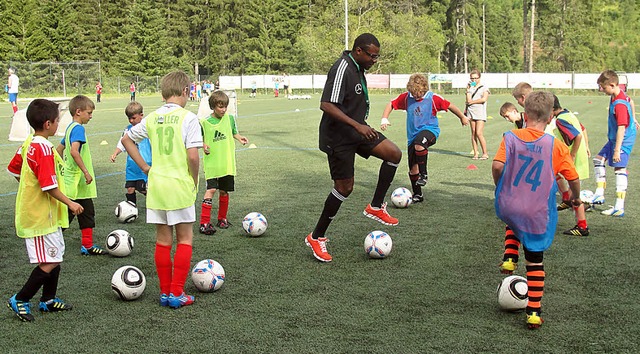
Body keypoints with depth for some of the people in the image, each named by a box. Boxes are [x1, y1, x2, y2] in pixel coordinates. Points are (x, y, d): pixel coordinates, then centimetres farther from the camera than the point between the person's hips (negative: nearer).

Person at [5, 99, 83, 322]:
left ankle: (48, 300, 27)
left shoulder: (28, 144, 7)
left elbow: (14, 170, 19)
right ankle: (20, 300, 6)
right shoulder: (44, 149, -22)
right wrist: (70, 203, -15)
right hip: (42, 217, -10)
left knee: (55, 257, 17)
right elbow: (50, 186, -24)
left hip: (31, 211, 10)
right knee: (50, 263, -4)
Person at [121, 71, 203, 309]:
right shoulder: (188, 118, -12)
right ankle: (177, 293, 5)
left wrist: (145, 168, 14)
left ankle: (165, 292, 18)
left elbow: (127, 140, 14)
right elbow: (193, 156, -19)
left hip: (156, 185, 5)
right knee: (185, 239, 7)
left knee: (163, 240, 13)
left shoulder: (152, 118, 5)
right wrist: (195, 181, -3)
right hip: (180, 185, -5)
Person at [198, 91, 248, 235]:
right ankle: (204, 223, -13)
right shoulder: (205, 122, -6)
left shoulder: (230, 118, 3)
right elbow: (200, 138, 7)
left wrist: (239, 138, -1)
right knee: (211, 189, -14)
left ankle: (222, 218, 29)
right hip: (211, 162, -4)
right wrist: (203, 145, -11)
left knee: (224, 191, 11)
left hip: (227, 163, 4)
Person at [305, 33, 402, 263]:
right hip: (339, 137, -9)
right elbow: (326, 105, -30)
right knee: (345, 187, -4)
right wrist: (357, 126, -34)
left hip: (357, 131, 9)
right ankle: (316, 238, 10)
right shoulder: (342, 69, -22)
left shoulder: (357, 68, 9)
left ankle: (376, 207, 8)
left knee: (394, 154, -3)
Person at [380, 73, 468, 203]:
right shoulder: (406, 97, -1)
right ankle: (417, 195, 22)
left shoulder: (433, 98, -8)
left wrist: (462, 117, 16)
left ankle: (423, 174, -22)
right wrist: (384, 119, -6)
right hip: (413, 135, 4)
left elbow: (449, 106, 5)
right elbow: (391, 104, 8)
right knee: (413, 168, 4)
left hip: (430, 130, -4)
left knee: (419, 143, -39)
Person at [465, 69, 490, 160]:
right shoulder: (470, 88, 13)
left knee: (479, 133, -12)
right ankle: (475, 153, 8)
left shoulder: (484, 88, 4)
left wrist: (471, 102, -5)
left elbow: (484, 99, -11)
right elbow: (468, 100, 1)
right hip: (471, 112, 4)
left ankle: (485, 153, -3)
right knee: (473, 133, 4)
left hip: (480, 113, -4)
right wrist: (468, 90, -4)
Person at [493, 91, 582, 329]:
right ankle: (534, 313, 14)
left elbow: (497, 166, -16)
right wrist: (576, 197, 18)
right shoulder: (556, 146, -6)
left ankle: (509, 259, 16)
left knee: (515, 223, 38)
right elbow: (573, 178, -3)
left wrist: (499, 187, 4)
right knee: (535, 262, 12)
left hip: (507, 208, 1)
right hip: (537, 215, -1)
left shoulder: (510, 138, -5)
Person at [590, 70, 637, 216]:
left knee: (619, 169, -10)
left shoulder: (619, 105, -28)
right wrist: (632, 118, 35)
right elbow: (630, 101, 23)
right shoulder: (620, 93, 1)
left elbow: (622, 128, -30)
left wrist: (617, 150, -30)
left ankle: (619, 208, -10)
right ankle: (599, 195, 20)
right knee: (599, 160, 16)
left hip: (623, 140, -10)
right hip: (613, 138, 10)